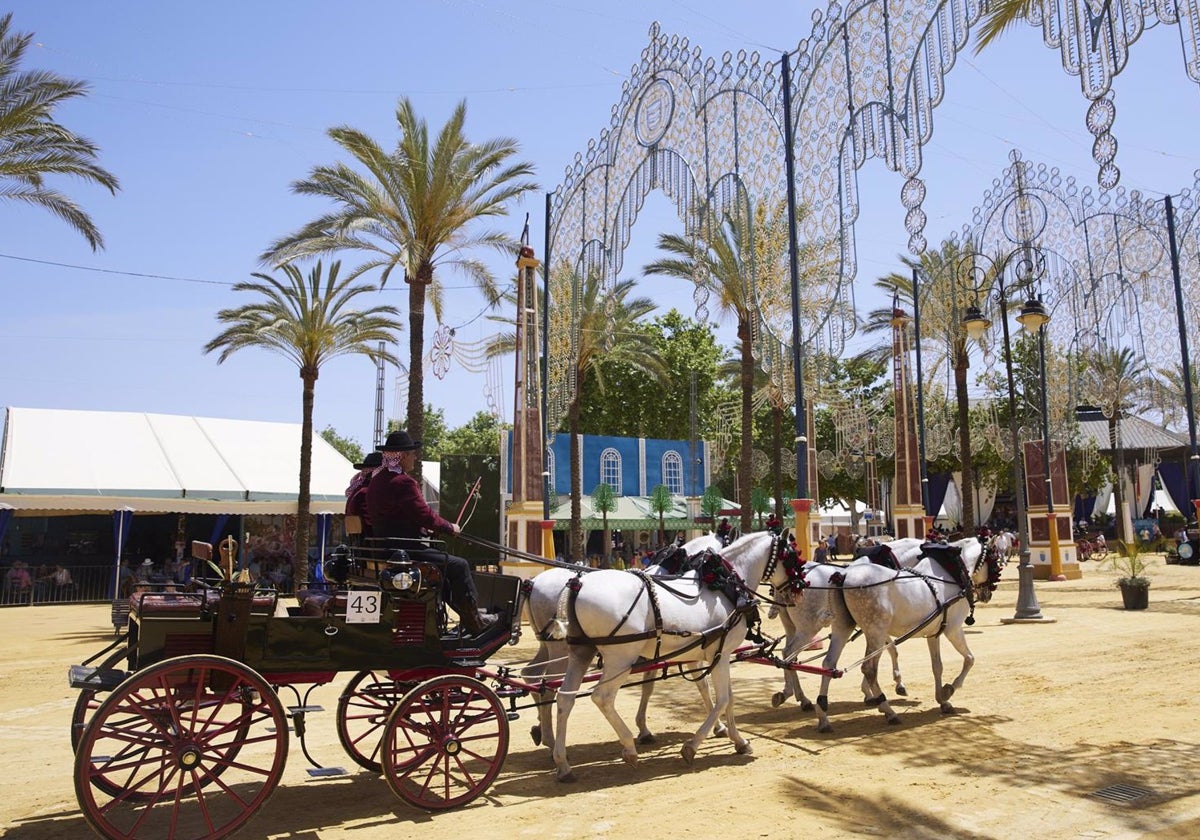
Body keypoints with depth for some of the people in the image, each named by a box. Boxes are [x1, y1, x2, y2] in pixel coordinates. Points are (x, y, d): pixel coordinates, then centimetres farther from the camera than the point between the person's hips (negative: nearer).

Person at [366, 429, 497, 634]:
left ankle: (468, 612, 28)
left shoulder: (376, 480, 12)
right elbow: (424, 515, -19)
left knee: (445, 565, 24)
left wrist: (425, 529, 19)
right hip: (404, 551, -11)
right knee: (459, 566, -4)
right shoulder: (403, 483, -20)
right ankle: (475, 623, 4)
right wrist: (450, 527, -3)